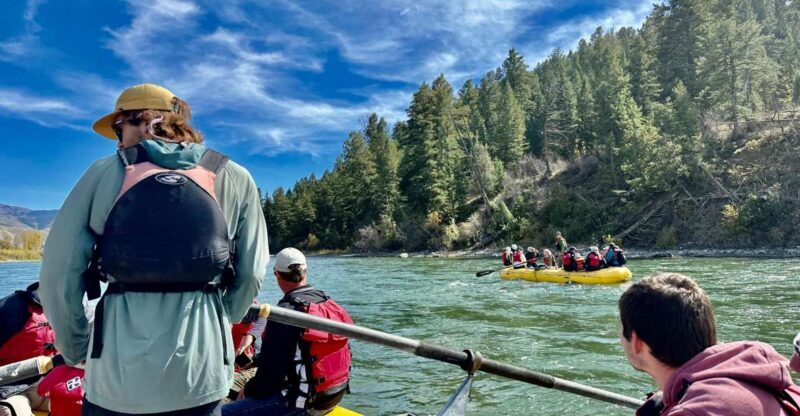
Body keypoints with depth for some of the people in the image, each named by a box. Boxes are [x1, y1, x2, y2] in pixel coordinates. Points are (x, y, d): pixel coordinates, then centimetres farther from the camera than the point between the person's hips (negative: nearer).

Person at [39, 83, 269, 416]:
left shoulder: (104, 172, 3)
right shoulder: (234, 178, 4)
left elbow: (59, 272, 1)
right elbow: (251, 274, 1)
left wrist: (75, 347, 14)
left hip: (117, 372, 0)